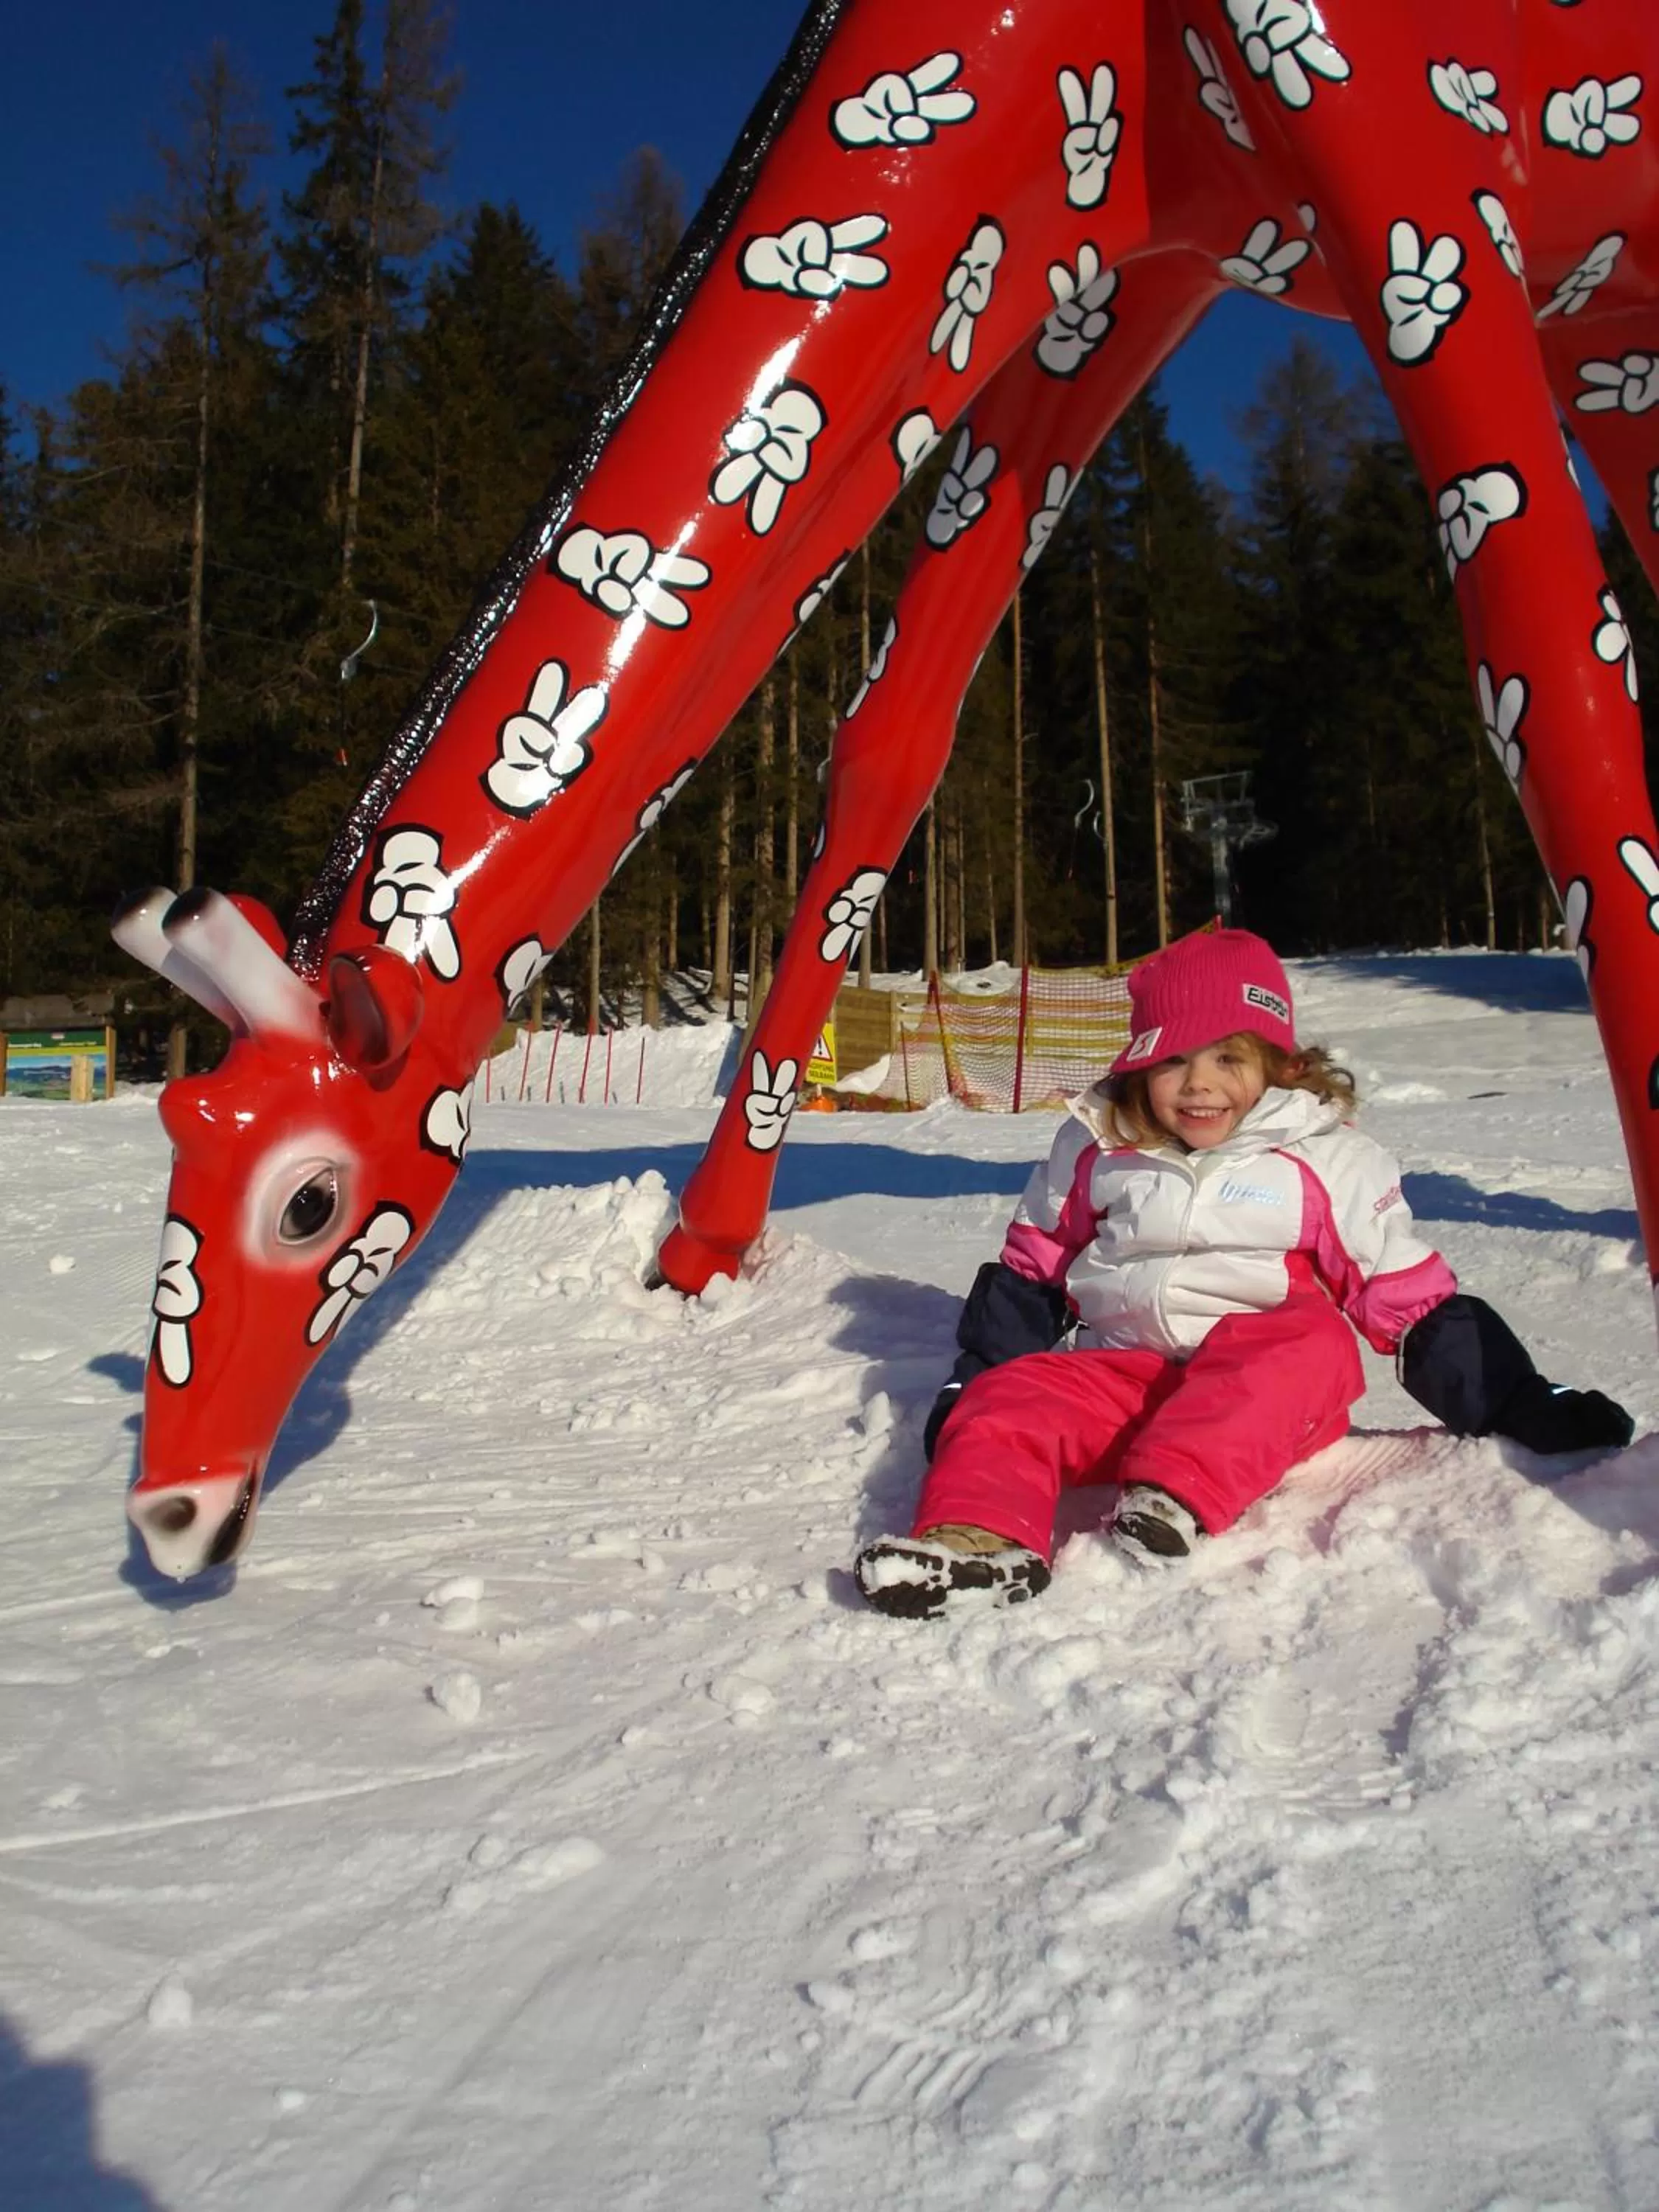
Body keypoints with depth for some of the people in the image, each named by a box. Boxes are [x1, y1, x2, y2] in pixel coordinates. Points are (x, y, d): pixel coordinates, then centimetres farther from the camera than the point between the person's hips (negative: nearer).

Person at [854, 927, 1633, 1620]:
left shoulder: (1329, 1160, 3)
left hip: (1271, 1383, -2)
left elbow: (1412, 1300, 5)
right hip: (1121, 1375, 3)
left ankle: (1174, 1496, -51)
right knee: (1007, 1400, -24)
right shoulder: (1094, 1150, 10)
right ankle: (980, 1539, -49)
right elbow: (1029, 1274, 19)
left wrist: (1523, 1407, 1)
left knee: (1314, 1343, -34)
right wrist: (968, 1383, 13)